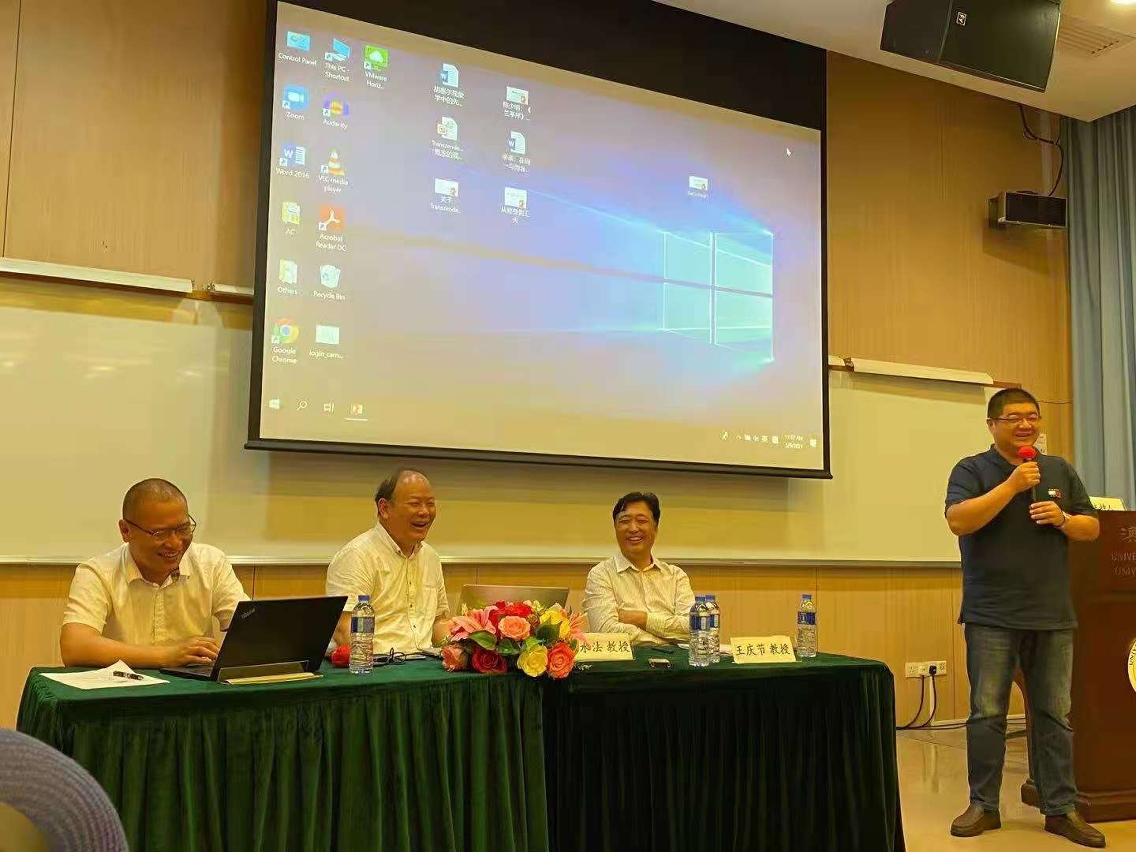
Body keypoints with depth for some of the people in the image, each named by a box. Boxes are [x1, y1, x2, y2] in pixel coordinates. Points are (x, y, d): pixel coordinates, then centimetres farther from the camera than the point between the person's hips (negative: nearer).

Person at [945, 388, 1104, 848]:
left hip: (1053, 617, 4)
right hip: (992, 617, -3)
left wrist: (1062, 518, -6)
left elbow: (1092, 528, 15)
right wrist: (1012, 485, -18)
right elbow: (958, 520, -16)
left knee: (1054, 716, 6)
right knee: (987, 715, 0)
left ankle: (1061, 808, 15)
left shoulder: (1060, 470, 13)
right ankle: (983, 805, 11)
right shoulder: (972, 470, 0)